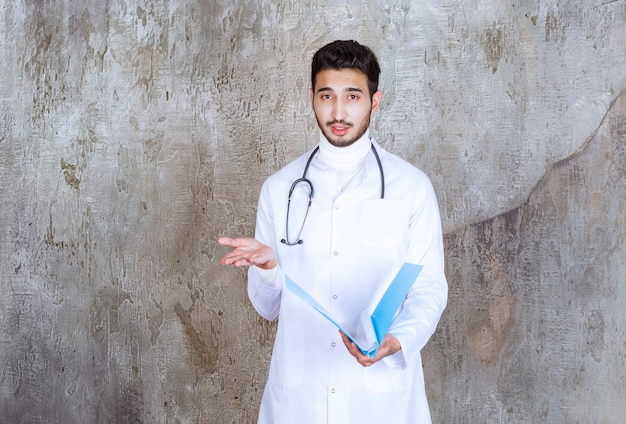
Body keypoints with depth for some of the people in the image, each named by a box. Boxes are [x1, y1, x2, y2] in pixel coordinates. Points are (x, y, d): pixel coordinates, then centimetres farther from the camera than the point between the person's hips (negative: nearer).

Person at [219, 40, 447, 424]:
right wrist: (268, 265, -14)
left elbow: (429, 290, -2)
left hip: (382, 392, -2)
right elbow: (269, 307, 6)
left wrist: (396, 341, -20)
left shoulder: (411, 187, -2)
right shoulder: (280, 189, 4)